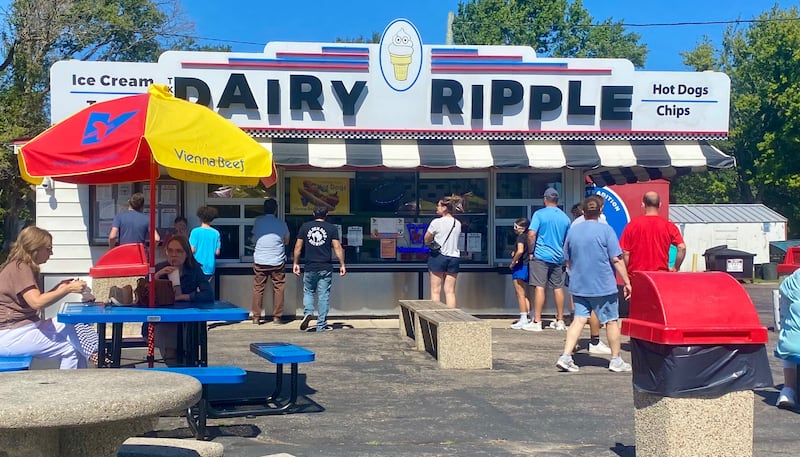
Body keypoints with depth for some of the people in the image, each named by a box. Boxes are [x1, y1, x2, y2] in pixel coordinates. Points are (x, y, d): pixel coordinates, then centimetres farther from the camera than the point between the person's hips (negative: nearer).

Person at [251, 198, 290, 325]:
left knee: (258, 288, 7)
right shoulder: (281, 224, -2)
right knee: (278, 289, 8)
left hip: (259, 261, 1)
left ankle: (256, 317, 7)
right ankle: (277, 317, 9)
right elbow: (286, 241, 10)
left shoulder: (257, 221, 0)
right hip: (277, 261, -1)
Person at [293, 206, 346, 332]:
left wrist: (296, 263, 14)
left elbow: (298, 247, 4)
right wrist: (342, 265, 0)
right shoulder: (332, 228, -1)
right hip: (326, 268, -1)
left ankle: (308, 313, -6)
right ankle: (321, 325, 6)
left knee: (308, 291, 18)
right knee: (323, 295, 4)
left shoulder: (305, 227, 3)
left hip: (310, 267, 1)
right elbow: (337, 248, -5)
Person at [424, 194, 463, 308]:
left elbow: (426, 241, -1)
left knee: (435, 291, 2)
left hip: (438, 257, -4)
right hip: (454, 258, 4)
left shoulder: (436, 222, -8)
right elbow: (454, 240, 14)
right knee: (450, 291, 5)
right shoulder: (458, 224, 7)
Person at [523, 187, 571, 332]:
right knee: (558, 288, 11)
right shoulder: (565, 217, 9)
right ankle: (560, 321, 18)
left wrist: (531, 252, -6)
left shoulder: (539, 214, -7)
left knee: (539, 287, -6)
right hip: (558, 257, 5)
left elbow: (531, 234, -17)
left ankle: (537, 322, -8)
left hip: (541, 256, -5)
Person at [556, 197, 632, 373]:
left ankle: (566, 356, -5)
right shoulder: (606, 230, -9)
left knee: (578, 319, 6)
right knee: (611, 321, 8)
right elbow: (617, 260, -12)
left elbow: (568, 261, 13)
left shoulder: (572, 231, 5)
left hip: (579, 286, 4)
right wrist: (626, 282, -5)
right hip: (604, 286, -4)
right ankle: (616, 360, 17)